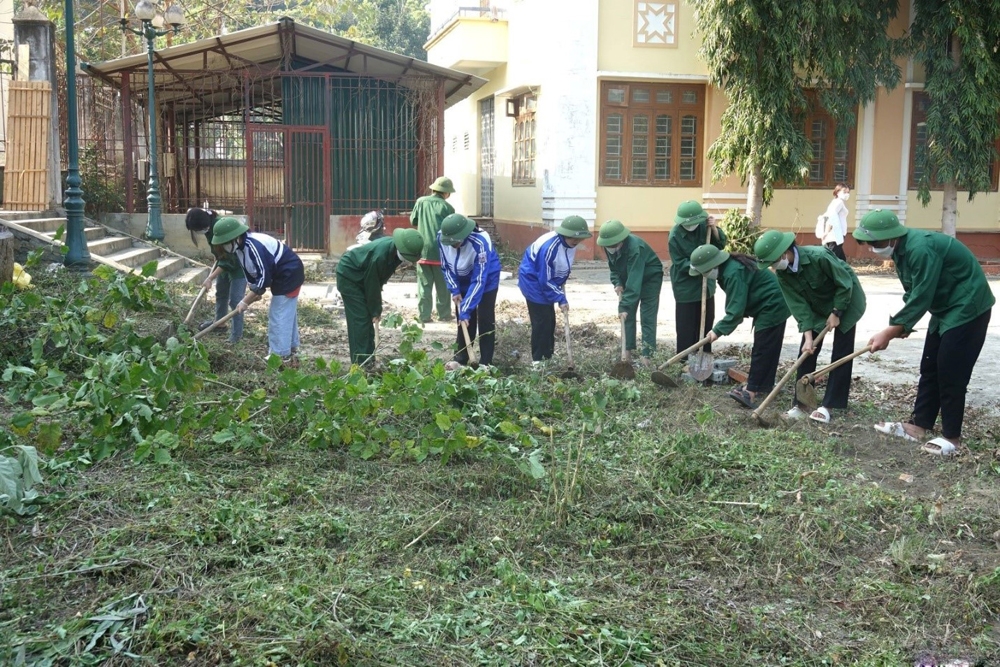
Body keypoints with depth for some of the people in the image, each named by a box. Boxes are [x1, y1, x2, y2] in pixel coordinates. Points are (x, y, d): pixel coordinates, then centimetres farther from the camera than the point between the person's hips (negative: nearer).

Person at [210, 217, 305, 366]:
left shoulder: (254, 247, -30)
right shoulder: (240, 247, 0)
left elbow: (264, 278, -27)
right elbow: (250, 272, 11)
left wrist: (246, 301, -20)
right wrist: (254, 293, -3)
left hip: (289, 275, -10)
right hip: (282, 276, 10)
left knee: (279, 317, -6)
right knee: (287, 315, 19)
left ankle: (281, 358, 1)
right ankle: (291, 354, 30)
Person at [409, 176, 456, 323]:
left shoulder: (421, 202, 2)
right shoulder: (447, 207, -6)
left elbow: (413, 221, 12)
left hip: (423, 251, 2)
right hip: (441, 252, -2)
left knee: (424, 285, 7)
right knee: (443, 286, 9)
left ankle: (424, 315, 5)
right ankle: (444, 314, 13)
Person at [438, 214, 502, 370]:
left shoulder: (480, 242, -40)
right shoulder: (441, 237, -25)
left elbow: (479, 280, -35)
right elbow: (446, 266, -6)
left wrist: (466, 309, -34)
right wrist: (454, 290, -15)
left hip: (487, 279, -4)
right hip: (462, 280, 5)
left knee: (485, 320, -5)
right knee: (463, 320, 8)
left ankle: (486, 362, 1)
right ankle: (461, 358, 20)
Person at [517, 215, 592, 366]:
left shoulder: (570, 243, -9)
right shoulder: (549, 247, -34)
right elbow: (545, 280, -27)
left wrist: (560, 291, 6)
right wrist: (560, 299, -23)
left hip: (547, 282, 8)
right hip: (534, 281, -8)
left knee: (550, 320, 12)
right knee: (541, 321, -8)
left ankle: (548, 356, 22)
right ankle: (538, 359, 1)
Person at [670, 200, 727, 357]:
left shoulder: (704, 226, -7)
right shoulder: (675, 236, -19)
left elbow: (720, 245, -3)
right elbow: (680, 263, -20)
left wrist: (714, 229, -19)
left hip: (705, 283, 5)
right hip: (685, 286, -5)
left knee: (706, 321, 14)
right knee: (686, 326, -1)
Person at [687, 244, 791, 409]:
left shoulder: (733, 273, -26)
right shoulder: (730, 267, 6)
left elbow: (736, 308, -27)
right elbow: (736, 303, 12)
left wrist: (718, 330, -22)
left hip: (772, 307, -10)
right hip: (774, 305, 10)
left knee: (761, 350, -11)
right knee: (768, 348, 16)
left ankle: (751, 391, -12)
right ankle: (765, 384, 25)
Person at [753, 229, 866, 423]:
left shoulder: (819, 256, -36)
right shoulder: (782, 273, -18)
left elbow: (845, 284, -24)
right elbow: (799, 305, -17)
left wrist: (836, 313, -19)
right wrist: (808, 336, -24)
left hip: (845, 300, -5)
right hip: (818, 305, 5)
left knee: (841, 353, -6)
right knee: (807, 350, -1)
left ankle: (829, 405, -3)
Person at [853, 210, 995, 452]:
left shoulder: (921, 249, -29)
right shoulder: (902, 249, 2)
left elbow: (920, 299, -27)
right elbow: (913, 295, 8)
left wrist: (889, 332, -23)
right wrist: (900, 325, -6)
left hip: (967, 307, -10)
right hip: (945, 307, 10)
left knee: (951, 372, -6)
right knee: (930, 368, 11)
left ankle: (952, 436, 4)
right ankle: (919, 425, 17)